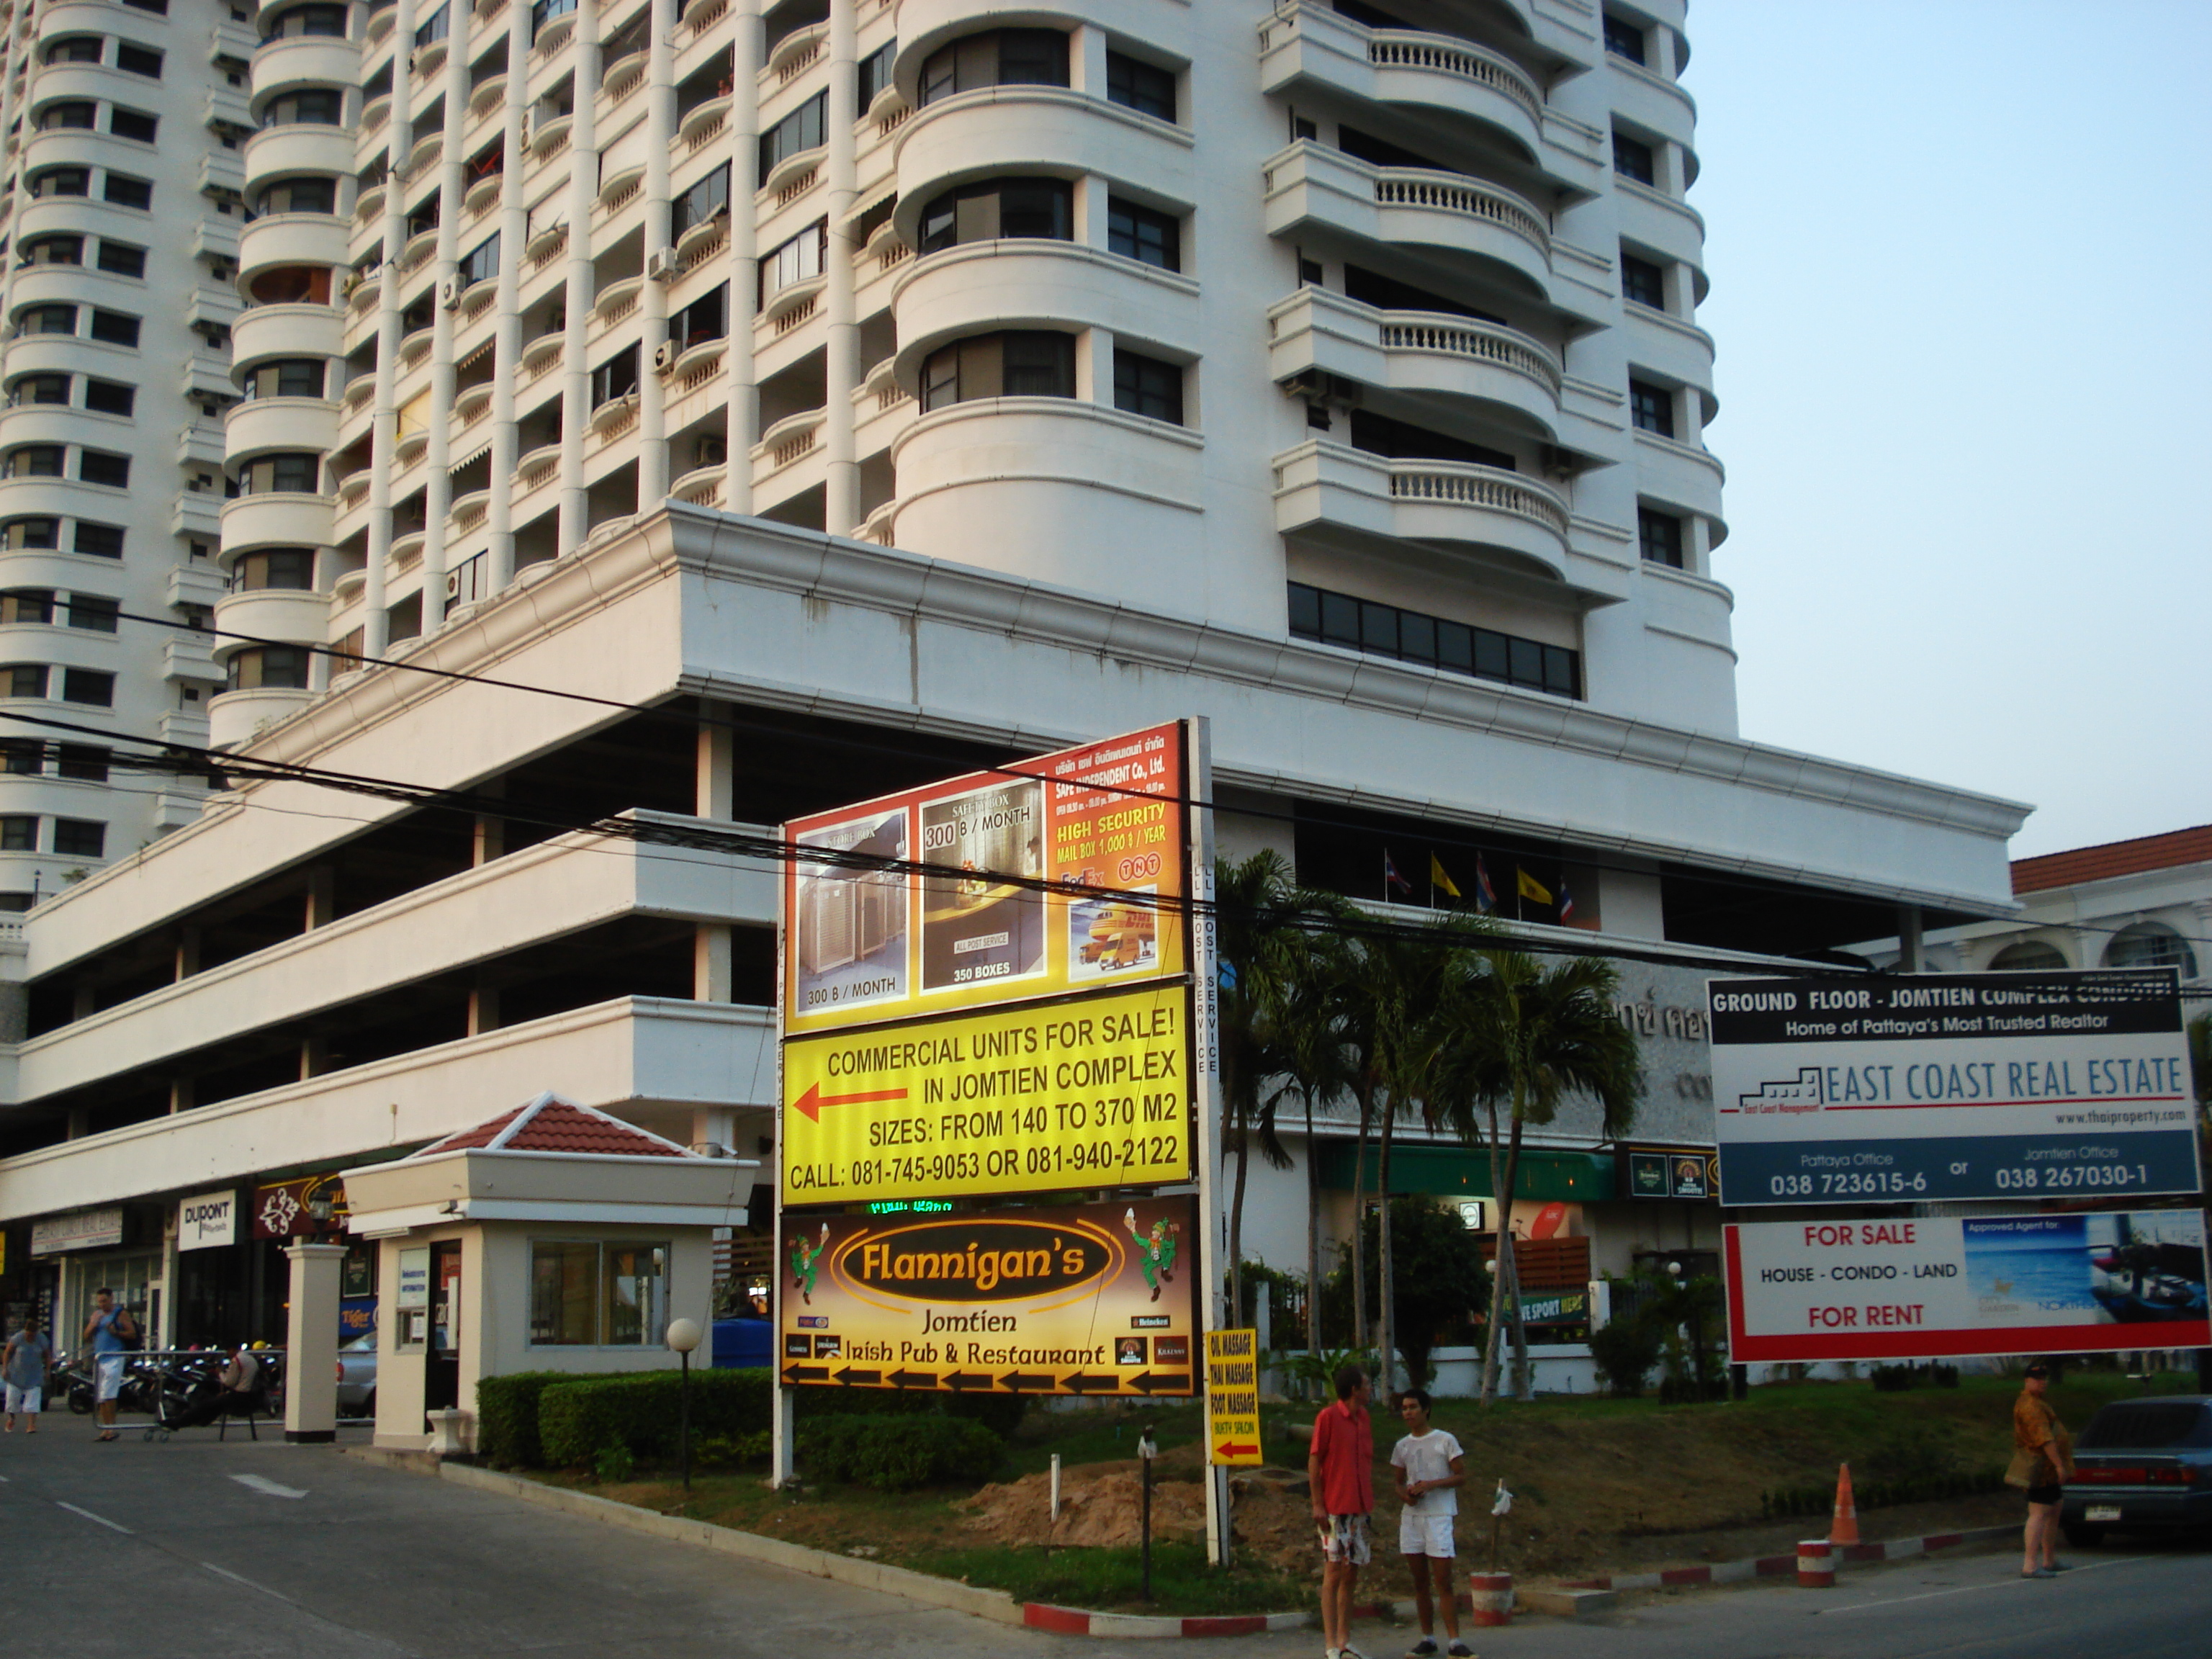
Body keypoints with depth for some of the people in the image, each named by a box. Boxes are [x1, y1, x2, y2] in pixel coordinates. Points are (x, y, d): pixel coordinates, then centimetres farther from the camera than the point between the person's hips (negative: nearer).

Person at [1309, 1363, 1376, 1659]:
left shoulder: (1364, 1418, 12)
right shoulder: (1328, 1417, -9)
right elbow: (1314, 1461, -10)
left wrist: (1369, 1502, 12)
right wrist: (1318, 1504, -14)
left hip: (1359, 1509, 7)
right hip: (1335, 1510, -7)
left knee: (1351, 1575, 9)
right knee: (1333, 1573, -5)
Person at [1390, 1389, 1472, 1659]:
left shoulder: (1445, 1441, -1)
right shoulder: (1401, 1447, 12)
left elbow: (1461, 1477, -2)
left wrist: (1431, 1484, -15)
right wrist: (1404, 1495, -5)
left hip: (1439, 1516, -5)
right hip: (1411, 1516, 5)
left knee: (1444, 1581, -8)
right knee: (1420, 1581, 6)